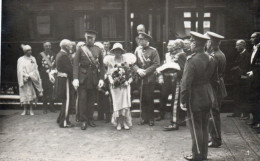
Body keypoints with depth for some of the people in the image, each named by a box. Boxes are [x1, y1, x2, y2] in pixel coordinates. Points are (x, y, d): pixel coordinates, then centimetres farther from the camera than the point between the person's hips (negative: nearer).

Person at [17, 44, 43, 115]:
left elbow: (35, 69, 9)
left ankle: (31, 110, 2)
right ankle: (25, 110, 5)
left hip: (32, 79, 2)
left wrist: (30, 75, -4)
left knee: (31, 93, -1)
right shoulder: (20, 60, 2)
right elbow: (20, 70, -4)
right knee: (24, 94, -1)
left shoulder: (33, 59, 10)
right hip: (24, 79, -2)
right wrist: (26, 76, -14)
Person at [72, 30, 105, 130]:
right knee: (82, 99, -2)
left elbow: (101, 65, 7)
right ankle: (83, 120, 6)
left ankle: (90, 119, 20)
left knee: (92, 99, 8)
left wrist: (101, 79, -2)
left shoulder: (98, 50, 8)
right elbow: (75, 64, -3)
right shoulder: (81, 49, 2)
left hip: (94, 78, 2)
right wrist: (75, 78, -13)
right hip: (83, 78, -2)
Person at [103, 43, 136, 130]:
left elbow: (129, 73, 10)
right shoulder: (110, 60, 6)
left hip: (124, 84, 0)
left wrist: (128, 81, -1)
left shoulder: (126, 59, 5)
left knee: (125, 103, -5)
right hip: (115, 85, 0)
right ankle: (118, 123, 3)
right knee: (117, 104, -3)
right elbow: (109, 73, 7)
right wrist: (111, 81, -6)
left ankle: (126, 123, 1)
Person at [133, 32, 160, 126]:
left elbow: (156, 64, -8)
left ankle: (150, 118, 12)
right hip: (140, 79, 3)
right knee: (142, 99, 6)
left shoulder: (153, 51, -3)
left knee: (149, 99, 2)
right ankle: (144, 118, 15)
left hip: (150, 79, -3)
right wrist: (138, 70, -11)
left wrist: (146, 71, -15)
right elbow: (134, 63, 8)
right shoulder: (137, 50, 9)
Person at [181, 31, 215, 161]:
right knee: (204, 127, 16)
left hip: (195, 99, -7)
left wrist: (183, 101, -15)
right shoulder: (209, 59, 2)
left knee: (196, 128, 4)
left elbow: (186, 83, -21)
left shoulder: (192, 60, -21)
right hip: (207, 98, 7)